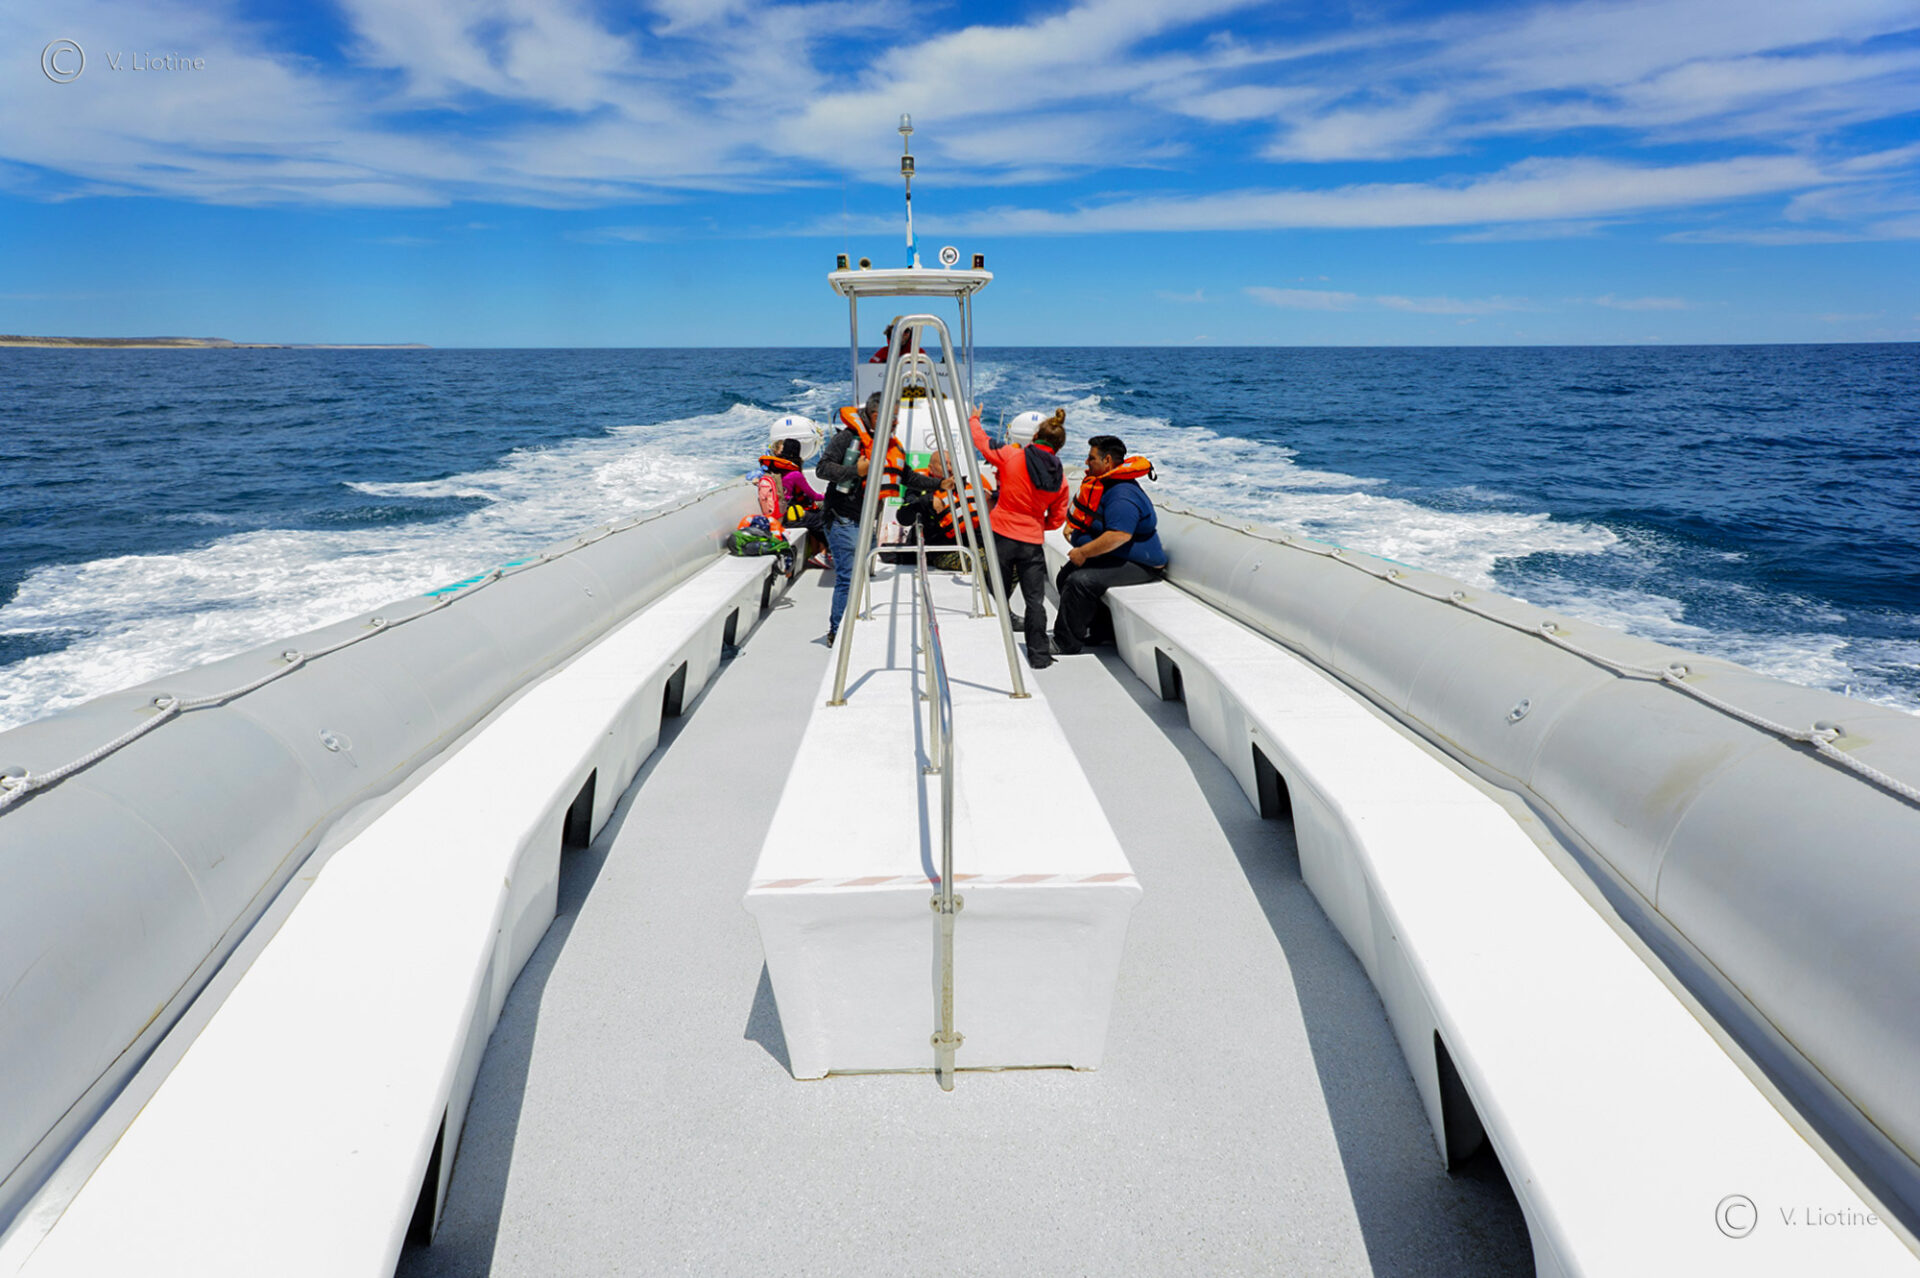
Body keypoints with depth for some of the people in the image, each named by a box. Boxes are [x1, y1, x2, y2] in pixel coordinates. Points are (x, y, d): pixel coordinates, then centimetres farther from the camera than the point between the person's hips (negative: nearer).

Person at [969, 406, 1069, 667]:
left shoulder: (1012, 456, -9)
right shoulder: (1060, 477, 1)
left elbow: (983, 444, 7)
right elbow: (1058, 518, 6)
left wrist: (973, 420, 26)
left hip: (1002, 535, -1)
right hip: (1032, 542, 1)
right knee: (1035, 600, 8)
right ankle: (1039, 656, 10)